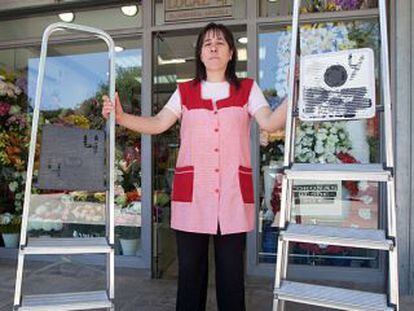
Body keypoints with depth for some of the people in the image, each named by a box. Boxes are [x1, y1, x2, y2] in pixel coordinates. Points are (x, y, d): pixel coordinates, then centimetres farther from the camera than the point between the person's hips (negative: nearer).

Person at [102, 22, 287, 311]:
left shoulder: (248, 89, 10)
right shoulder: (184, 92, 13)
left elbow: (269, 123, -4)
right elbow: (157, 124, 4)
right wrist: (120, 116, -9)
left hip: (234, 193, -1)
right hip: (192, 192, 1)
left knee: (231, 270, 6)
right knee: (190, 268, 9)